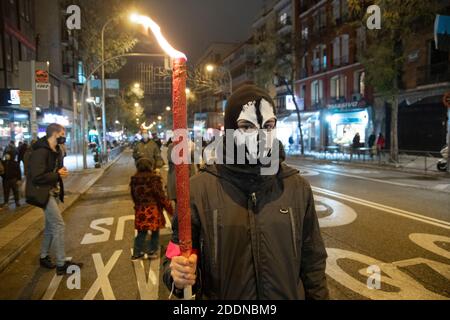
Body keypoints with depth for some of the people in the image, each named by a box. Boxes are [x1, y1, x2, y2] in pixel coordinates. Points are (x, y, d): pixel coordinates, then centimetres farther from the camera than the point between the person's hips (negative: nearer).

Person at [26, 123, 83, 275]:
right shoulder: (40, 151, -21)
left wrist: (62, 172, -1)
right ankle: (61, 264, -2)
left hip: (53, 192, 10)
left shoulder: (57, 150, 8)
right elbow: (37, 177, -27)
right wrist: (57, 174, -16)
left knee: (51, 225, 18)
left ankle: (44, 257, 34)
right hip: (43, 193, -10)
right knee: (59, 225, -10)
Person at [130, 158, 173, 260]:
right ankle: (152, 251, 18)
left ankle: (137, 253, 20)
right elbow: (161, 196, -13)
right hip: (153, 209, -5)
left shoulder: (134, 180, 0)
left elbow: (133, 195, 11)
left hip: (140, 210, 5)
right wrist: (169, 208, -4)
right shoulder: (154, 179, -15)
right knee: (155, 231, 12)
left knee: (141, 232, 15)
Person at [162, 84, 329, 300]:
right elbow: (177, 252, -8)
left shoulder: (297, 187, -8)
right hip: (219, 295, -1)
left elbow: (312, 261, -1)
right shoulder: (199, 188, -15)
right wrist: (177, 274, -28)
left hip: (290, 295, 2)